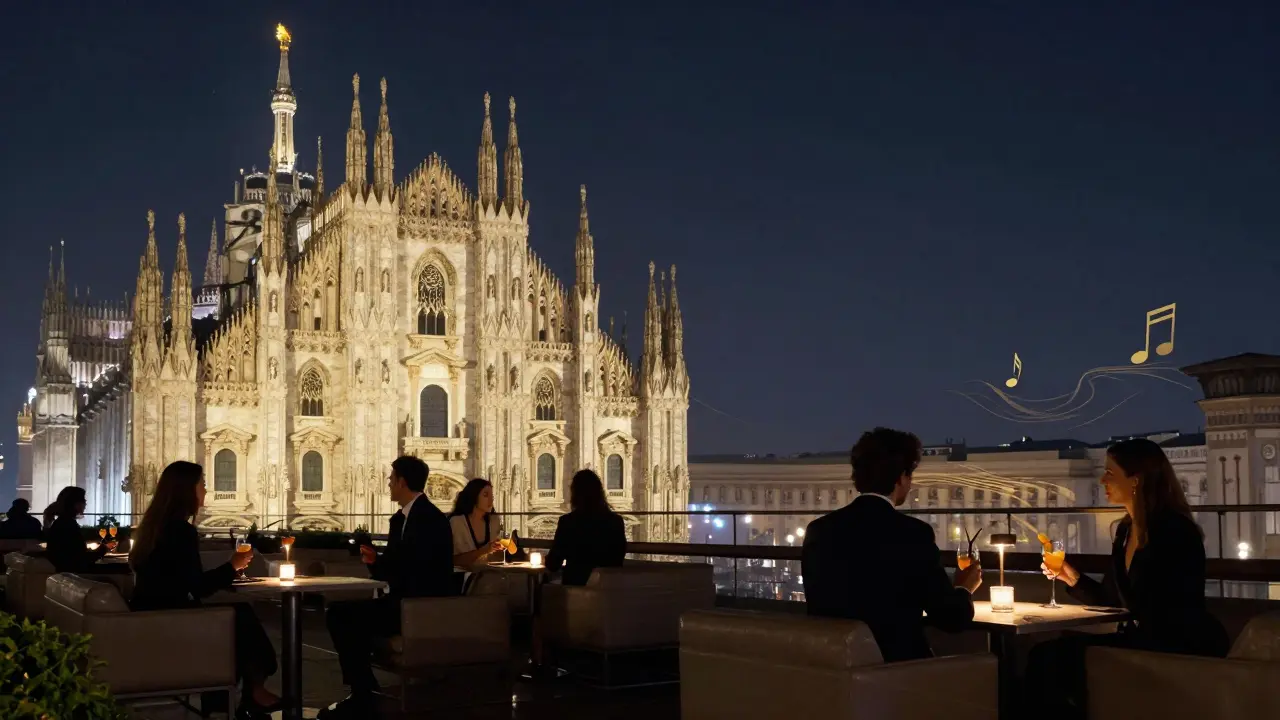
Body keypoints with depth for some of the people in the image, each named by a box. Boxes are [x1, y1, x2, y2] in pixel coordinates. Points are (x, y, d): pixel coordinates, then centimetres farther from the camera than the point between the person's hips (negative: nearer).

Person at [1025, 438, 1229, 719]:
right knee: (1044, 655, -7)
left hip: (1186, 653, -8)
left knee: (1055, 657, -21)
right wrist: (1073, 579, 5)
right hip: (1144, 642, 8)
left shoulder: (1174, 532, -16)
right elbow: (1115, 600, 16)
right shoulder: (1125, 530, 10)